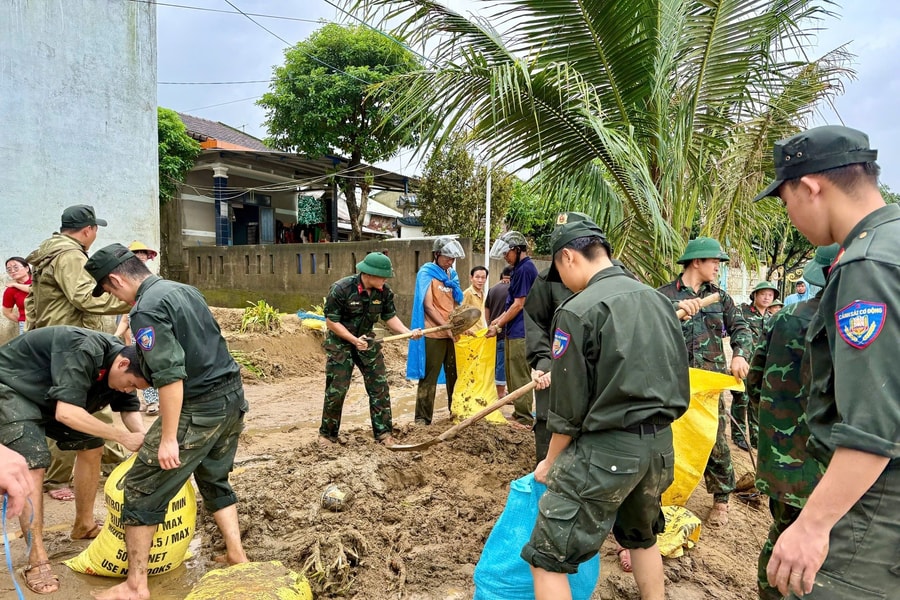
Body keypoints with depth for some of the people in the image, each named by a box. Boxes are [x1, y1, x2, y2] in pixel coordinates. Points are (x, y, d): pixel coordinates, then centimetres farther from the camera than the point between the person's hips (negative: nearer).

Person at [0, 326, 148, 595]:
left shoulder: (121, 365, -12)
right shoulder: (83, 351, -38)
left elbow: (129, 409, -7)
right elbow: (66, 413, -42)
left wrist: (143, 439, -28)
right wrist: (123, 437, -40)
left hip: (50, 394, 8)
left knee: (91, 447, 6)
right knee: (33, 465, -19)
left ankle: (84, 525, 23)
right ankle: (36, 559, -11)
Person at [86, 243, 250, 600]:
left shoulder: (146, 309, -15)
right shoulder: (184, 290, 11)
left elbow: (171, 376, -23)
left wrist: (168, 437, -19)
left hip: (199, 409, -9)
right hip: (233, 397, 9)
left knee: (142, 491, 7)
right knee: (215, 479, 25)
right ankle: (236, 555, 32)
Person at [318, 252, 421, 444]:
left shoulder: (384, 291, -11)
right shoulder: (341, 289, -25)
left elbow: (390, 316, -1)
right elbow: (331, 321, -19)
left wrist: (408, 332, -18)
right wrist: (354, 340, -27)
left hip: (367, 341, 4)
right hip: (340, 343, -4)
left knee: (380, 385, 1)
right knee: (336, 391, 0)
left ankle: (383, 432, 12)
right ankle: (327, 434, 18)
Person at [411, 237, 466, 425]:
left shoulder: (452, 274, 12)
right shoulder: (426, 273, -7)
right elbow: (428, 305, -14)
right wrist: (446, 327, -18)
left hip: (452, 333, 6)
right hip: (433, 334, -6)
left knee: (455, 374, 14)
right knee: (429, 377, 0)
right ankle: (422, 418, 9)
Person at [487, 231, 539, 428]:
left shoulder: (524, 269, -15)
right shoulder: (521, 268, 16)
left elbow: (518, 304, -17)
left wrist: (498, 326, -9)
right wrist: (498, 320, 13)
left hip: (520, 333, -10)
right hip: (515, 332, 10)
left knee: (520, 378, -3)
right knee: (514, 376, 15)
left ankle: (525, 419, 5)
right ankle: (519, 413, 24)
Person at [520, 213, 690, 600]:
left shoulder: (578, 311, -14)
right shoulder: (658, 300, 7)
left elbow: (567, 410, -11)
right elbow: (677, 378, 14)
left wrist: (551, 462, 5)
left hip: (605, 450, -8)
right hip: (661, 445, 8)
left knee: (548, 557, 3)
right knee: (642, 537, 30)